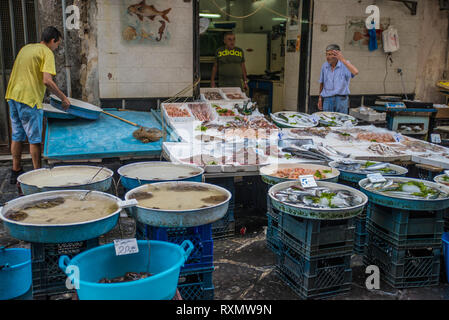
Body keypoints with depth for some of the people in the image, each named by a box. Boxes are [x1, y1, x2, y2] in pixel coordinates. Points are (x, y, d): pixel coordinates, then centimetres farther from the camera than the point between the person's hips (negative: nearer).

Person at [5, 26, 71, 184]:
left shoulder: (25, 48, 18)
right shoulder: (47, 53, -8)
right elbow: (47, 81, -20)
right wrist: (63, 98, -13)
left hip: (13, 96, 8)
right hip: (29, 99, -8)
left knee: (17, 136, 14)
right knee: (34, 138, 1)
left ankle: (16, 172, 22)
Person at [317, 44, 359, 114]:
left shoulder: (345, 65, -7)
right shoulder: (325, 66, 4)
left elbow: (355, 72, -28)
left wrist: (342, 59, -29)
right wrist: (320, 98, 15)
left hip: (341, 100, -3)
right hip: (327, 100, 3)